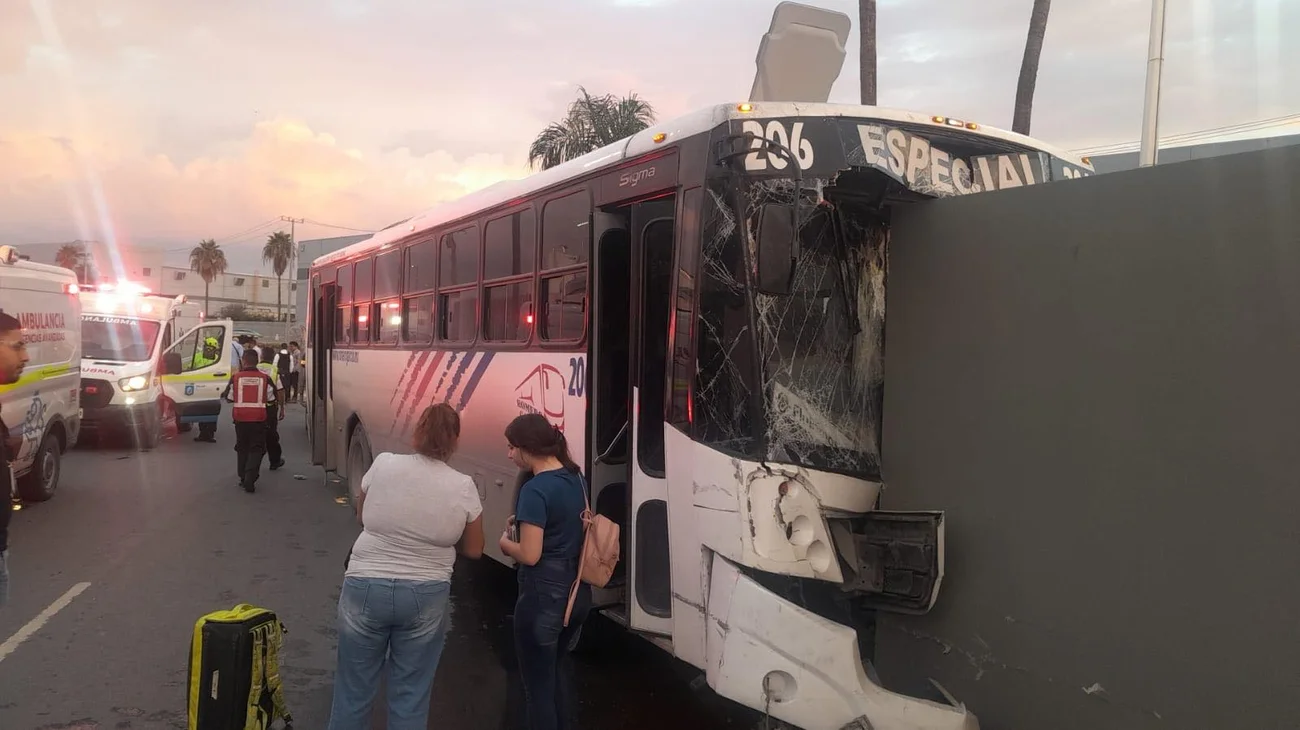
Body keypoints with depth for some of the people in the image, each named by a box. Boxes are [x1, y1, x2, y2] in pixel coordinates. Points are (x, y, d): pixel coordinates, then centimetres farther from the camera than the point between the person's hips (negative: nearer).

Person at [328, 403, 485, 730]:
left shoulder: (383, 464, -8)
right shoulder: (463, 486, -9)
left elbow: (361, 517, 10)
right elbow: (473, 550, 3)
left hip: (366, 587, 1)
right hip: (426, 596, 0)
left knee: (354, 689, 14)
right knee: (411, 694, 11)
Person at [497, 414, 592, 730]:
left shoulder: (535, 490, -22)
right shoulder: (576, 477, 4)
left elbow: (530, 555, -22)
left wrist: (506, 543, -2)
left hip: (544, 596, -9)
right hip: (578, 592, 9)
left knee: (538, 681, 8)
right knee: (561, 668, 27)